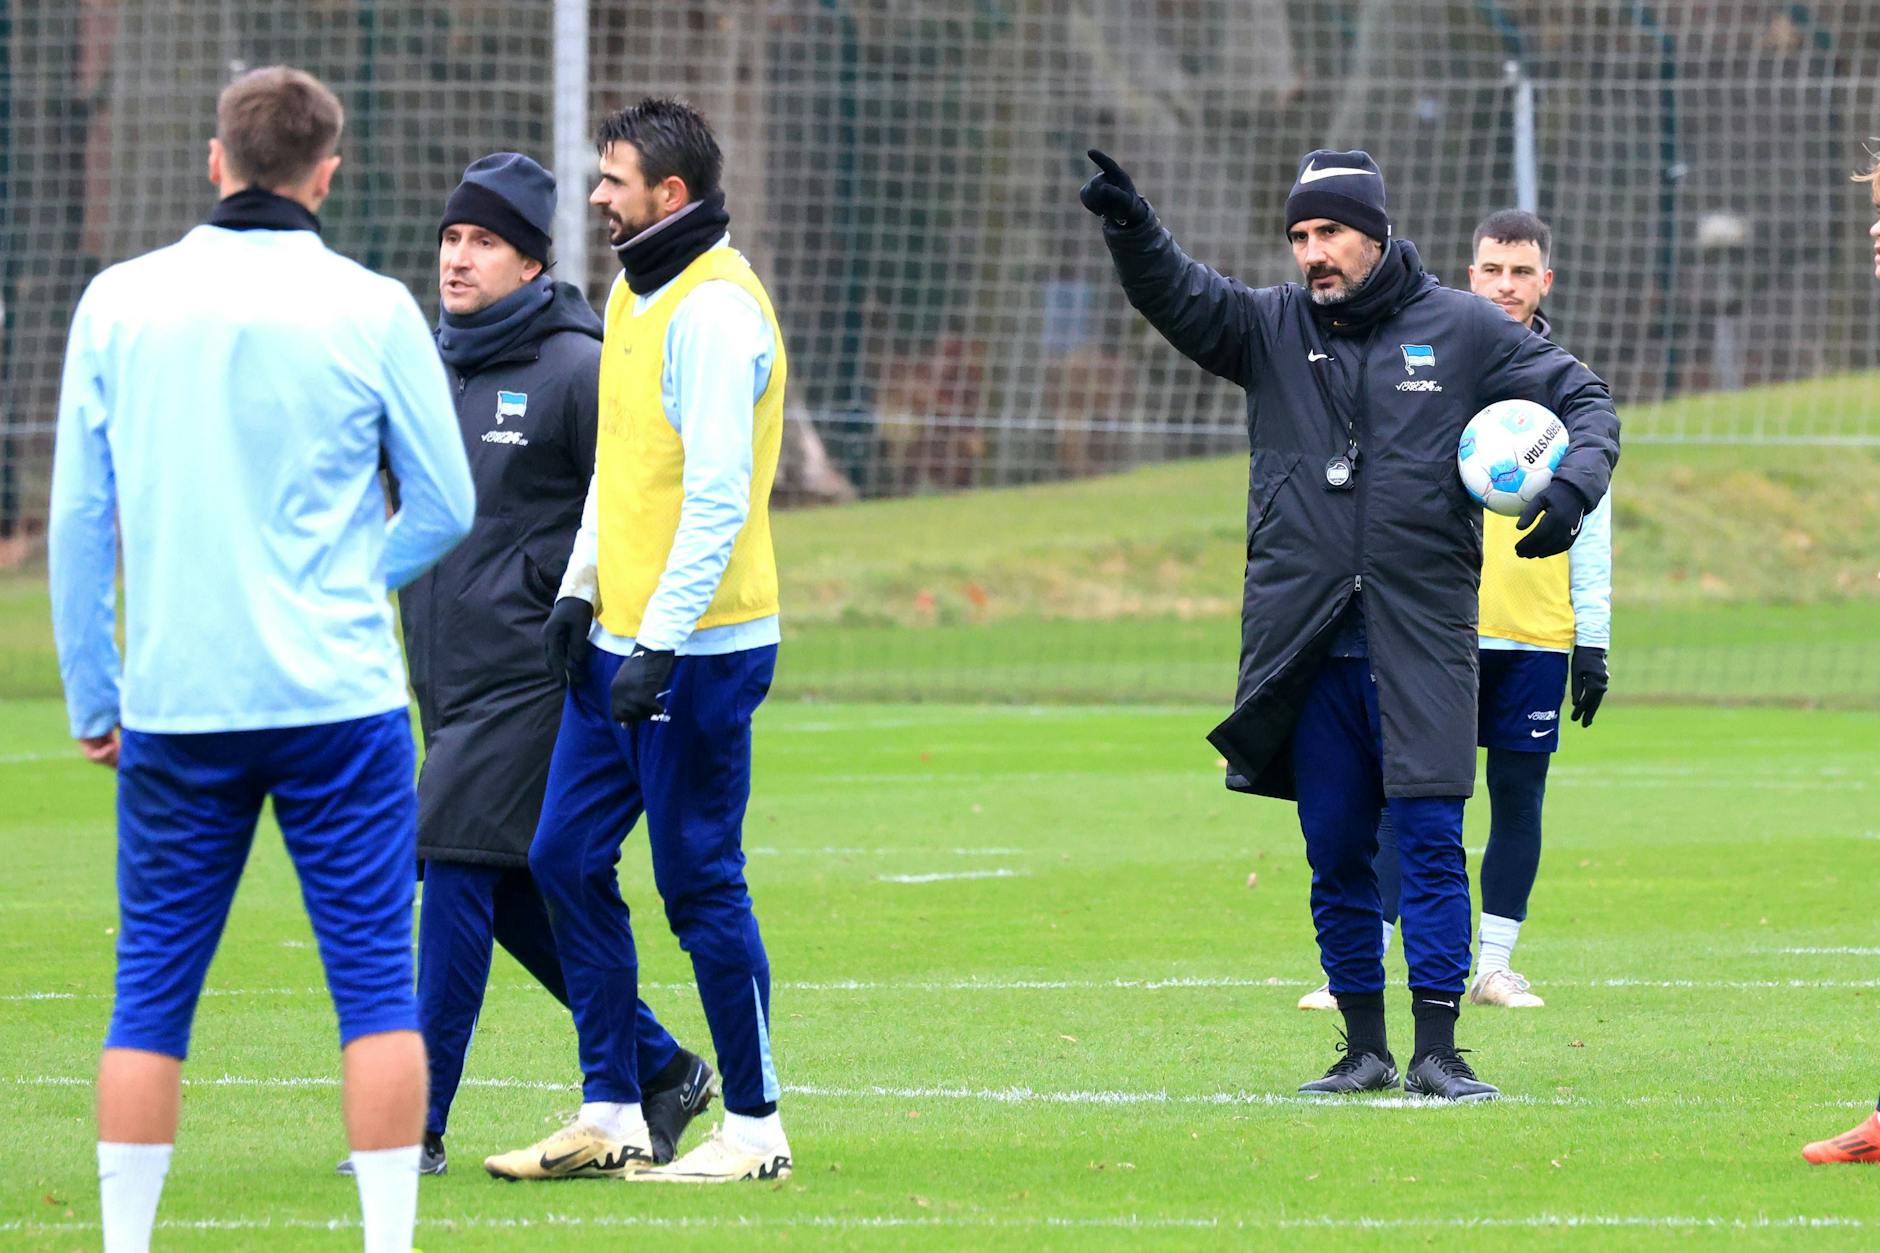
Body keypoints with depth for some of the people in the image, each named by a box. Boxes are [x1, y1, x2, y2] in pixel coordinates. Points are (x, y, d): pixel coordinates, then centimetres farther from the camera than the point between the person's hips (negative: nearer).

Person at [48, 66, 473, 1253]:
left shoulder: (119, 302, 3)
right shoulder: (370, 310, -3)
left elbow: (77, 517, 4)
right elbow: (447, 507, 5)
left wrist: (91, 698, 12)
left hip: (173, 704, 2)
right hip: (337, 697, -2)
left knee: (152, 991, 7)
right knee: (377, 984, 2)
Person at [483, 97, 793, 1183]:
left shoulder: (714, 310, -16)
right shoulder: (638, 291, 14)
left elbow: (719, 496, -21)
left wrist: (660, 644, -23)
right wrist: (581, 590, 16)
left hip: (699, 649, -10)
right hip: (620, 641, 10)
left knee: (701, 887, -4)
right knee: (568, 860, 9)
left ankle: (757, 1129, 7)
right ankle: (612, 1115, 16)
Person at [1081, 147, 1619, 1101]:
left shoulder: (1461, 330, 5)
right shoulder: (1272, 326, 8)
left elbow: (1582, 397, 9)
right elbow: (1182, 300, -7)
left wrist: (1574, 485, -10)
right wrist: (1130, 231, -27)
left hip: (1422, 639, -2)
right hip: (1307, 646, 2)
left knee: (1431, 841, -7)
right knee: (1335, 855, 6)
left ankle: (1436, 1049, -4)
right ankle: (1364, 1049, 15)